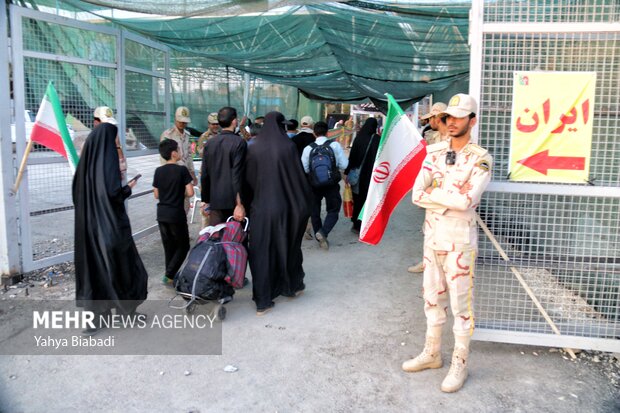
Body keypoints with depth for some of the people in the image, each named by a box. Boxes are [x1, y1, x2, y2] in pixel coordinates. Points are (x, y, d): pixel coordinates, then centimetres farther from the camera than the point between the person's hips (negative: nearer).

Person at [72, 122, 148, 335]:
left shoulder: (88, 161, 6)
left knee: (94, 264, 10)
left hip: (89, 224, 7)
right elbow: (113, 194, -23)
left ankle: (97, 315, 14)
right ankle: (125, 309, 21)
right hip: (109, 224, -7)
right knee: (119, 263, 8)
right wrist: (128, 188, -4)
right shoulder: (107, 161, -16)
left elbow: (77, 191, 12)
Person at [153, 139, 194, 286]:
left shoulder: (158, 171, 3)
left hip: (162, 214, 5)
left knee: (169, 246, 15)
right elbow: (190, 193, -14)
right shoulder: (181, 170, -11)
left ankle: (170, 276, 20)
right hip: (176, 214, -5)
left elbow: (156, 195, 8)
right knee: (183, 246, 7)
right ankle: (169, 275, -3)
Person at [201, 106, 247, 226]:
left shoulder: (209, 143, 6)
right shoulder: (239, 142, -9)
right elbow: (237, 175, -15)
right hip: (233, 200, -4)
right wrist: (239, 204, -14)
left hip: (215, 200, 4)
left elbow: (204, 174, 8)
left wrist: (206, 200, 17)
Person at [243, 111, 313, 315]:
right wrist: (305, 203, 4)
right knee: (287, 245, 18)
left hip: (260, 207, 1)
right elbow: (298, 177, -7)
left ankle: (262, 300, 7)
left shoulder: (253, 147, -2)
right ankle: (292, 286, 36)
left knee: (262, 250, 6)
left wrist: (248, 204, 13)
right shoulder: (287, 147, -9)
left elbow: (248, 179, 3)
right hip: (283, 206, -1)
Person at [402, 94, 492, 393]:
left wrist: (434, 192, -13)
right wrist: (452, 198, -17)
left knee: (461, 304, 4)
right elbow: (417, 195, -6)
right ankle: (431, 353, 32)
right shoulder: (434, 152, 5)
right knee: (433, 298, 16)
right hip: (432, 237, 6)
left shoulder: (480, 159, -11)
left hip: (460, 241, -5)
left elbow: (466, 201, -24)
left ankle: (459, 364, 19)